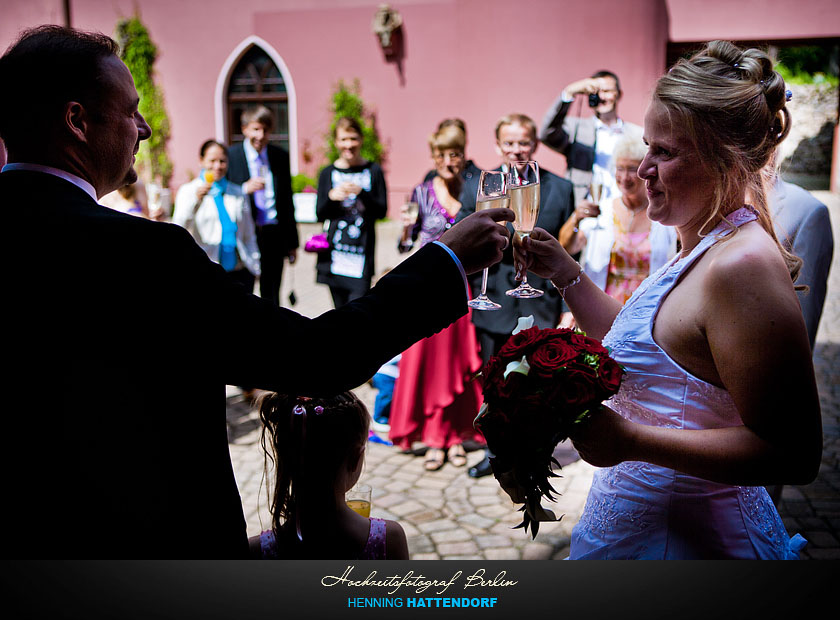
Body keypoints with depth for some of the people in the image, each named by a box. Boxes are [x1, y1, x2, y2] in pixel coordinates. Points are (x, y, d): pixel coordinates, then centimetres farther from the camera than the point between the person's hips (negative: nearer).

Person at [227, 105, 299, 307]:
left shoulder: (281, 156, 8)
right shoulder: (230, 156, -2)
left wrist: (292, 242, 12)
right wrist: (244, 189, -21)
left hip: (274, 236, 3)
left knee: (271, 296, 10)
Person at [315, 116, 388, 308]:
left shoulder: (373, 171, 3)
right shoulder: (328, 173, 7)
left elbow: (382, 211, -2)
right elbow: (320, 215, 5)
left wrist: (361, 193, -17)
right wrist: (331, 196, -15)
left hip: (362, 248, -2)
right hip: (335, 248, 2)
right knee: (340, 307, 10)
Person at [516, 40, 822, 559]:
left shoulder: (742, 265, -27)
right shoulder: (705, 242, 5)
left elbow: (794, 455, -28)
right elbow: (636, 348, 13)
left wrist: (629, 440, -30)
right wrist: (565, 272, 6)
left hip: (682, 537, -9)